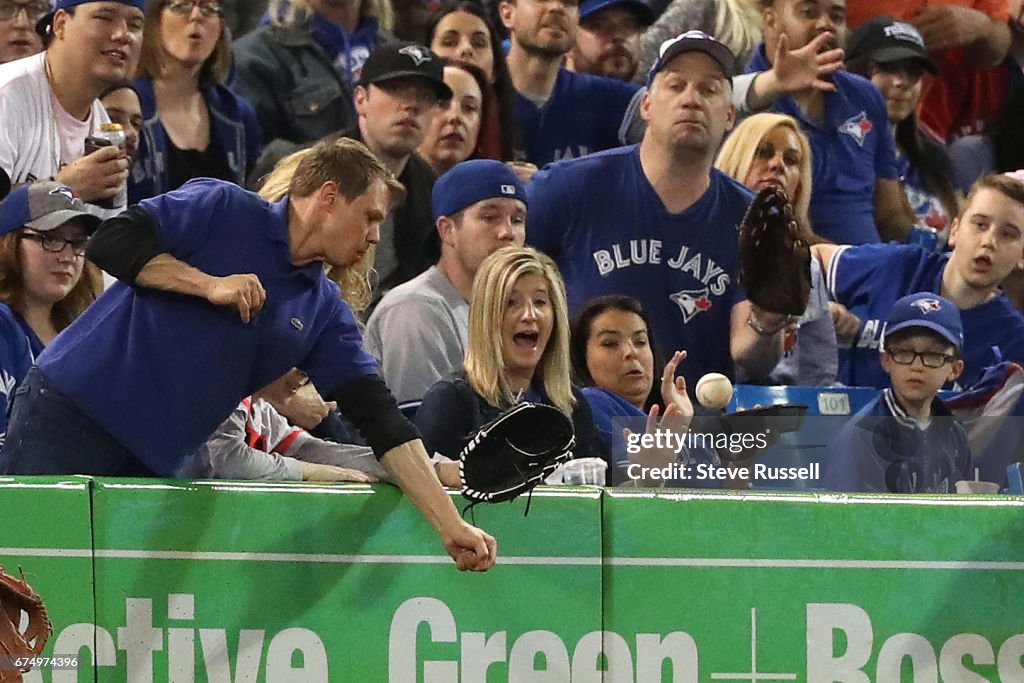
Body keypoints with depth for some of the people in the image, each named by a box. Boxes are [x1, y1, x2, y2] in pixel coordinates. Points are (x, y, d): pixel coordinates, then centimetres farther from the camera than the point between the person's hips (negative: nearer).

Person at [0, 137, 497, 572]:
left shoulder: (325, 313, 10)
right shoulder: (221, 209, -4)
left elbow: (380, 418, 7)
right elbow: (110, 240, -11)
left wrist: (451, 525, 0)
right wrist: (209, 284, -17)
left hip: (154, 463, 6)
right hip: (73, 413, -6)